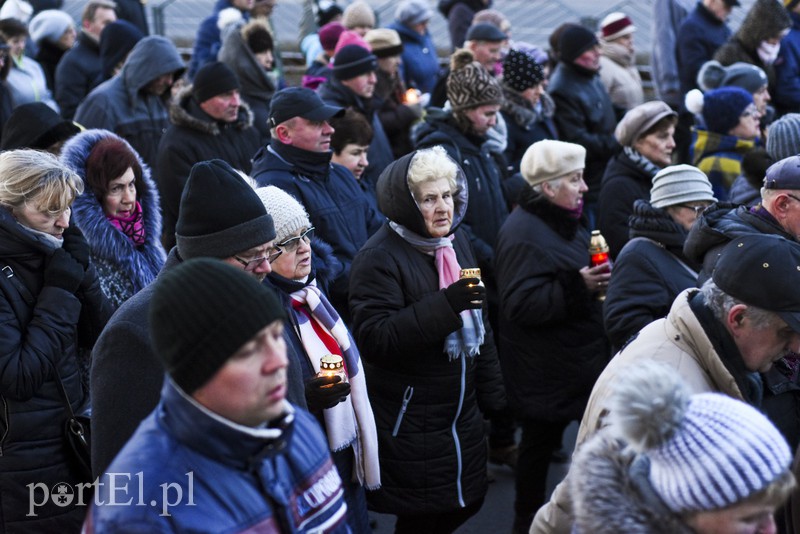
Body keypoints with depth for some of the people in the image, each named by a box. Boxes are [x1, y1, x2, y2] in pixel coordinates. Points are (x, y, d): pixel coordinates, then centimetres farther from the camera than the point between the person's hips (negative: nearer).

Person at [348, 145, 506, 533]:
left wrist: (492, 392, 17)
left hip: (461, 411, 8)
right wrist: (445, 305, -33)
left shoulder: (455, 239, 7)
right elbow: (374, 339, -27)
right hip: (410, 424, -7)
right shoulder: (379, 257, -17)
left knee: (468, 501, 15)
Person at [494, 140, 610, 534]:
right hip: (545, 372, -9)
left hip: (575, 364, 9)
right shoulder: (523, 235, -22)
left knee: (542, 443, 16)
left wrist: (595, 278, 10)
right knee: (539, 446, 5)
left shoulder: (564, 223, 10)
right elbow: (522, 305, -29)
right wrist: (578, 286, -34)